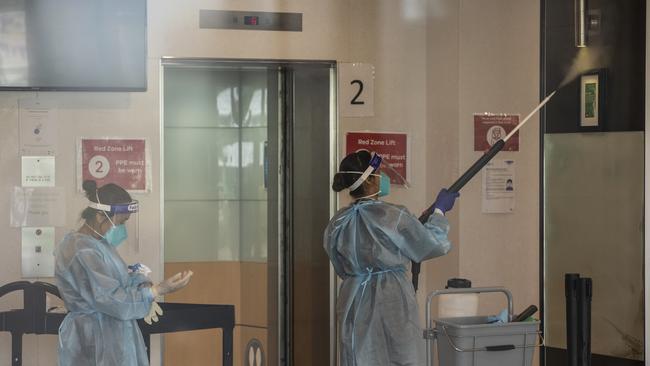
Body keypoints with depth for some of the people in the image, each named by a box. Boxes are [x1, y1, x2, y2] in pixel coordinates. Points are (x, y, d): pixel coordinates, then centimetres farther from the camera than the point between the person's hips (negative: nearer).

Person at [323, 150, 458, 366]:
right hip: (392, 301, -5)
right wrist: (439, 211, 12)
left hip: (354, 301, 5)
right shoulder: (392, 217, -14)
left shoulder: (338, 224, 3)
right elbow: (432, 245, -2)